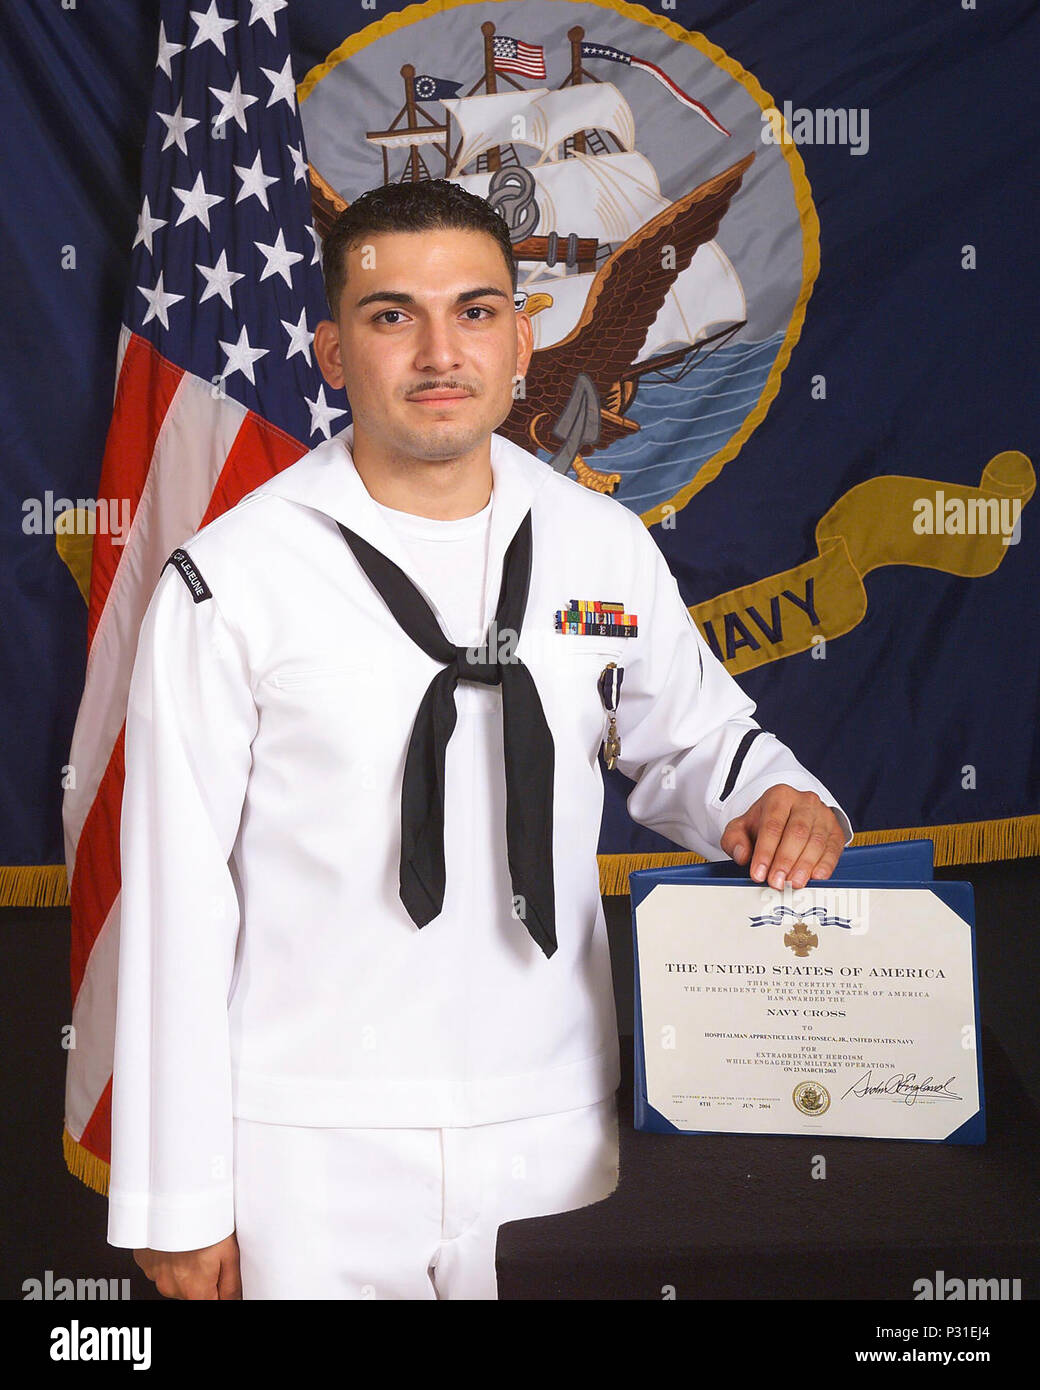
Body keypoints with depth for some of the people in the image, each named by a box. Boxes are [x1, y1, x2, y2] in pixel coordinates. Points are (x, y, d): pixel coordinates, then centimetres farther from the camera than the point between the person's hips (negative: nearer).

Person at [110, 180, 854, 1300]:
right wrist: (175, 1199, -6)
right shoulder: (228, 583, -9)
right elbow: (174, 901, -8)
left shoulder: (606, 546, 1)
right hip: (312, 1159, -3)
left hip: (553, 1132, 4)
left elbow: (689, 739, 17)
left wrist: (778, 802, -7)